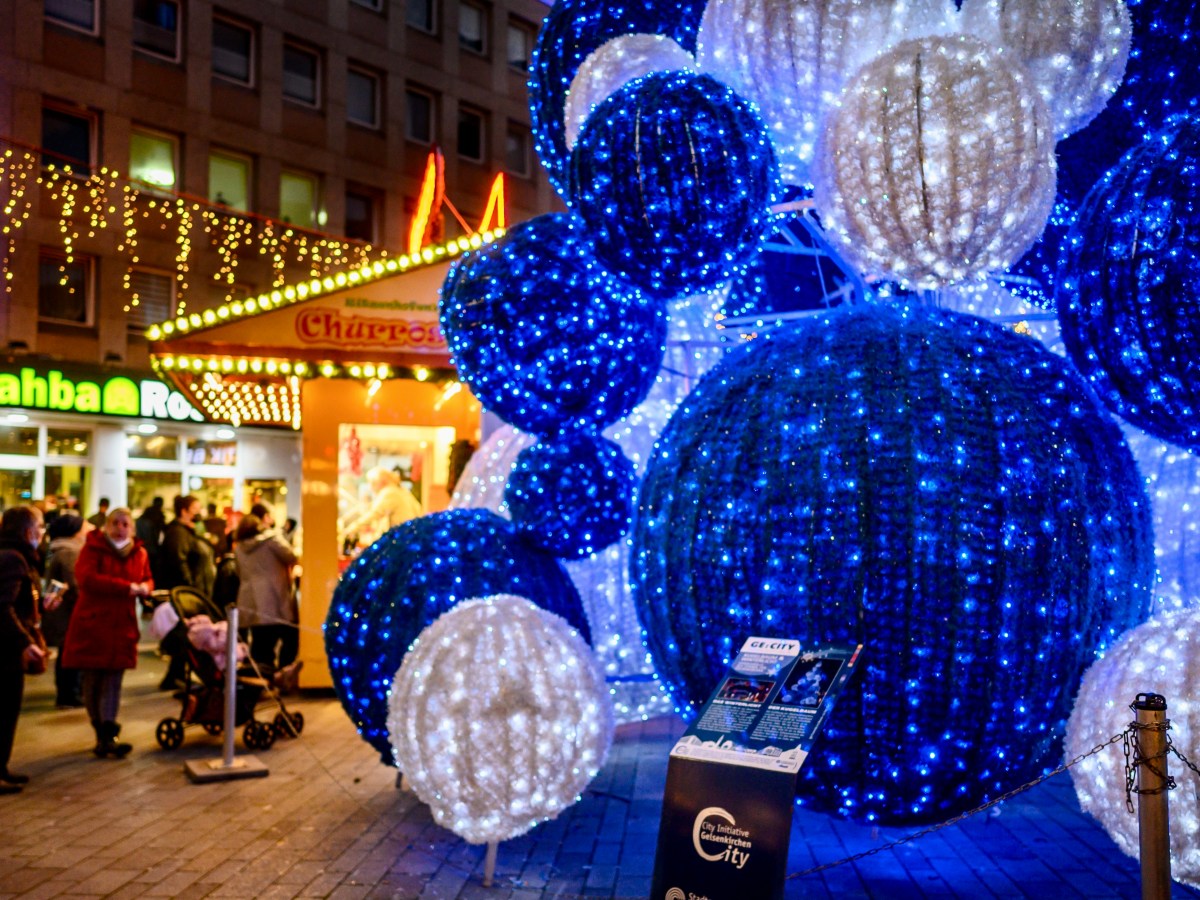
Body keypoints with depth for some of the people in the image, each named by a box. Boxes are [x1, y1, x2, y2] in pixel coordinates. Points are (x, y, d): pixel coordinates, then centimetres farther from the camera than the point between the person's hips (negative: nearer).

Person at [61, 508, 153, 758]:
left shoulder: (139, 553, 9)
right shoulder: (93, 548, -4)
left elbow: (147, 579, 19)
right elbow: (86, 578, -18)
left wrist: (145, 587, -7)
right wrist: (126, 587, -23)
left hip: (122, 625, 3)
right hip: (92, 623, -3)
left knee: (113, 681, -2)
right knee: (93, 682, 4)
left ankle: (108, 735, -3)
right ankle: (102, 734, 14)